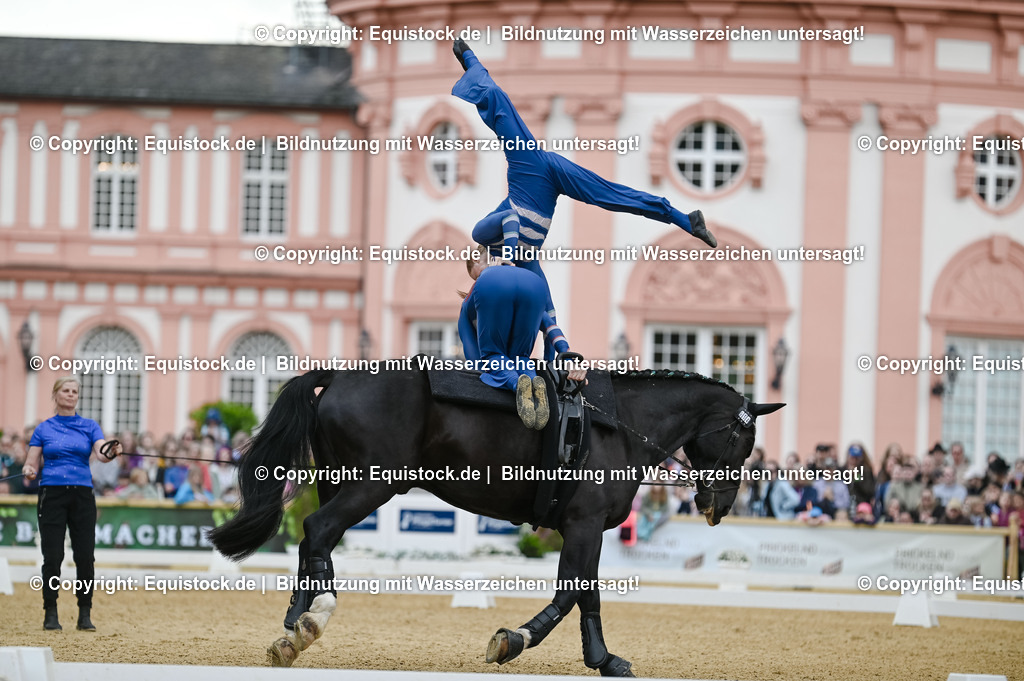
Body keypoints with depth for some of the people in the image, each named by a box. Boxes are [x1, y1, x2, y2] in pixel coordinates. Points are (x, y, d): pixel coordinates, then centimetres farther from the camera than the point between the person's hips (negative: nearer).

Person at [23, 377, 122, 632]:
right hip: (52, 494, -1)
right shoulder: (43, 429, 7)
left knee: (85, 557, -3)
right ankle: (50, 614, 5)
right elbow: (32, 464, 5)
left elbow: (100, 452, -9)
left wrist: (111, 453, -32)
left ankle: (85, 615, 5)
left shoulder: (89, 426, 8)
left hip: (82, 495, 1)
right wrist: (30, 471, -18)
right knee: (52, 557, -4)